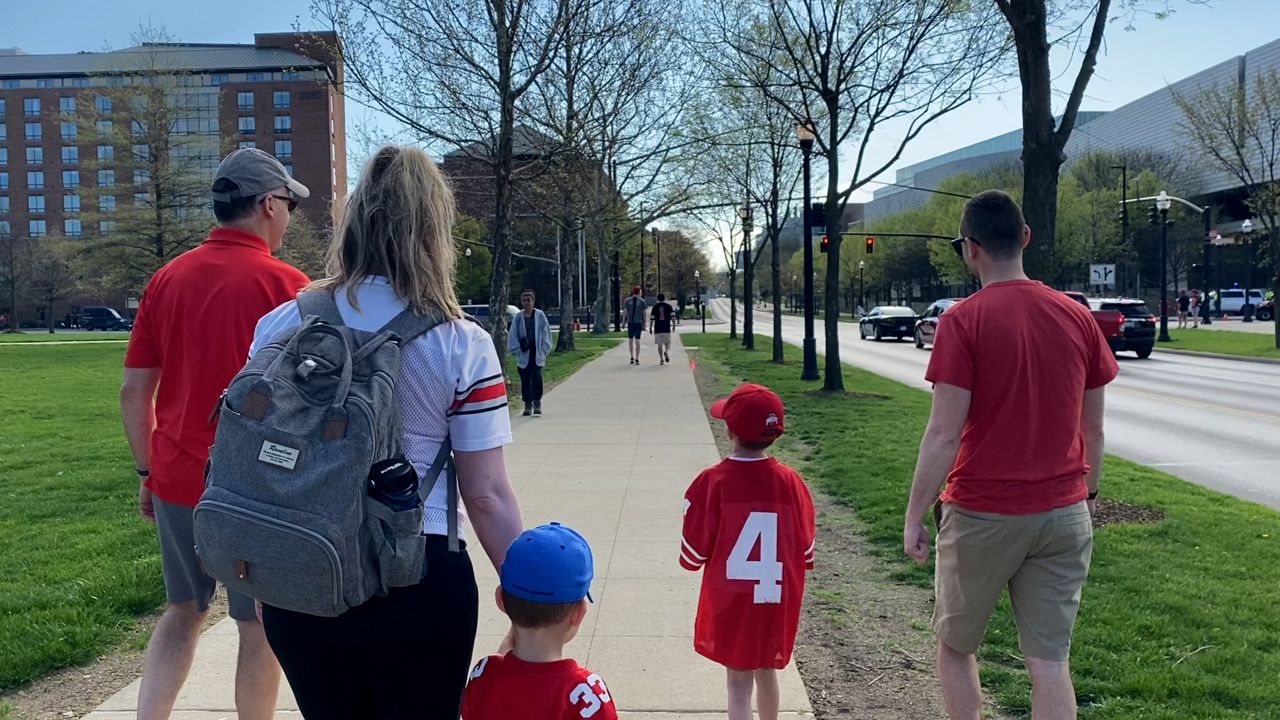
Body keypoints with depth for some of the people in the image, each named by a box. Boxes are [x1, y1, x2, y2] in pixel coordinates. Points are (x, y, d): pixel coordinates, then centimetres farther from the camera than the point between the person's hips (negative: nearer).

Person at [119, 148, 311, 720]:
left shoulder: (167, 279, 3)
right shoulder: (285, 284, -12)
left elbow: (133, 391, 5)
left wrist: (147, 471, 15)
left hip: (176, 481, 5)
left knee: (183, 612, 22)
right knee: (260, 629, 10)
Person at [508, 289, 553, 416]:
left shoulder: (540, 315, 1)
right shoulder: (519, 317, 5)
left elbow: (545, 332, 3)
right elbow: (513, 335, 7)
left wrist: (544, 348, -4)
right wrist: (517, 348, -2)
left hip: (537, 352, -2)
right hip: (523, 353, 2)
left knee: (536, 376, -14)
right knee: (525, 379, 4)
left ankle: (537, 403, -3)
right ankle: (528, 404, 15)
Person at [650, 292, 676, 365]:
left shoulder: (655, 307, 5)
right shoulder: (669, 306, 4)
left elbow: (652, 318, 3)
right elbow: (673, 317, -3)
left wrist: (650, 328, 10)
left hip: (657, 329, 0)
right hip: (667, 328, 0)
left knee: (659, 344, 5)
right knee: (667, 343, 12)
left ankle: (661, 359, 1)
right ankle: (666, 351, -18)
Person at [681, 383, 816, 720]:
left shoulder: (712, 482, -17)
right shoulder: (790, 481, -10)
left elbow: (694, 553, -12)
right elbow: (805, 549, -1)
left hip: (730, 601, -3)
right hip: (777, 600, 3)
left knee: (739, 681, 5)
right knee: (766, 671, 22)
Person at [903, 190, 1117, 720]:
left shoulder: (963, 321, -13)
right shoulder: (1078, 317, 1)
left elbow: (944, 434, -15)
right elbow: (1094, 428, 7)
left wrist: (913, 517, -7)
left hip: (982, 514, -4)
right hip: (1063, 514, 4)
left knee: (954, 646, 17)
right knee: (1049, 660, 8)